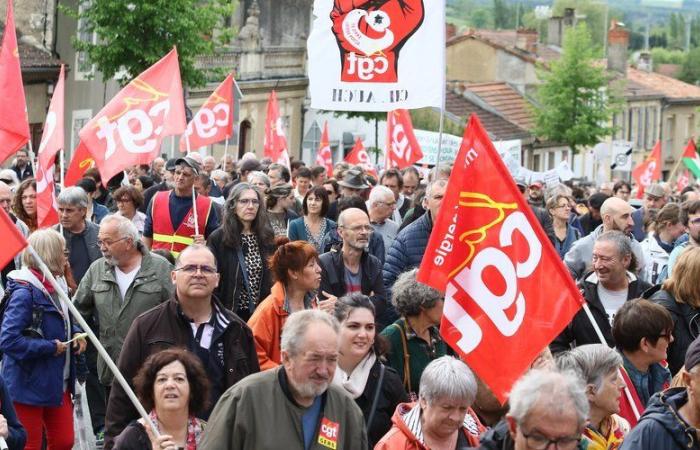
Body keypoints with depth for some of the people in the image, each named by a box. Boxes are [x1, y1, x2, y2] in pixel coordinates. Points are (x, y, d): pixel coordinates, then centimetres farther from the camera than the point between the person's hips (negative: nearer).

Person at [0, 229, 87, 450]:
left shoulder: (54, 287, 8)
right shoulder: (24, 293, -20)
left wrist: (76, 334, 3)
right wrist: (49, 348, -21)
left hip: (59, 384, 8)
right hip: (29, 385, -8)